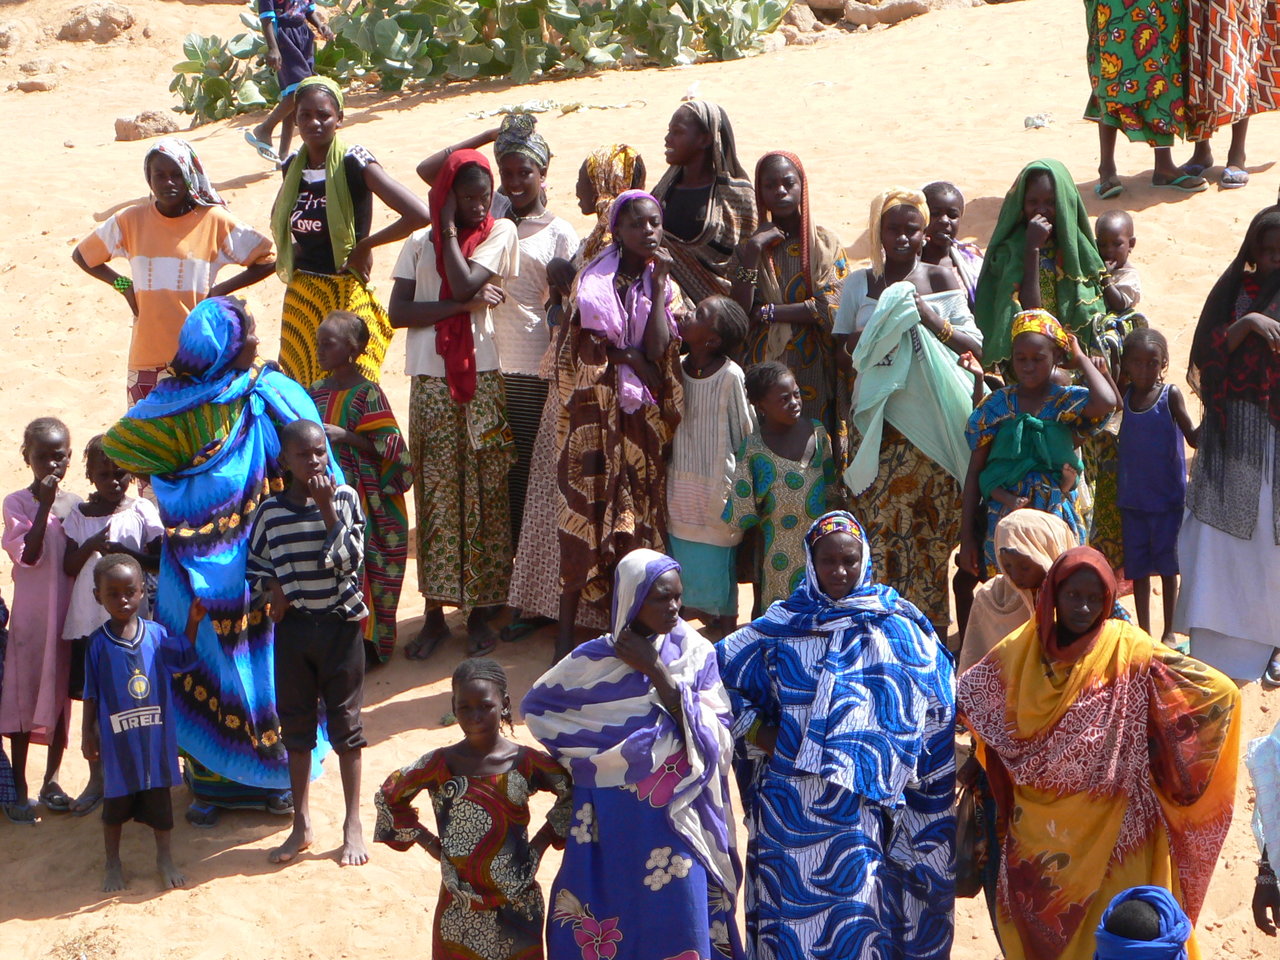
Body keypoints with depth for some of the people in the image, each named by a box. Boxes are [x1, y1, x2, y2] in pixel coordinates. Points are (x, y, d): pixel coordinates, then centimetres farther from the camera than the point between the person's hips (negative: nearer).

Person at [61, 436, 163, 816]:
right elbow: (69, 567, 1)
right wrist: (90, 546, -18)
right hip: (86, 622, 2)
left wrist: (124, 552, -20)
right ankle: (97, 780, 19)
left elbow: (159, 561, -4)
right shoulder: (78, 514, 5)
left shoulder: (142, 510, -1)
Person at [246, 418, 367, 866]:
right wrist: (272, 590, -8)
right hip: (293, 625, 2)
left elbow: (349, 558, -16)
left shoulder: (344, 498, -6)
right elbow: (254, 566, 10)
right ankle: (301, 824, 22)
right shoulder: (271, 511, -1)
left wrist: (327, 509, -19)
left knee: (345, 720, 4)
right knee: (296, 723, 10)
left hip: (339, 623, -2)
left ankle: (353, 825, 15)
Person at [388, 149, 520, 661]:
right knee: (436, 496, 2)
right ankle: (435, 614, 9)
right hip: (431, 384, 1)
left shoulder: (500, 234, 2)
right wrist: (465, 304, -12)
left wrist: (449, 230, -4)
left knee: (484, 495, 1)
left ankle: (481, 613, 10)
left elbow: (464, 283, -14)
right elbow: (398, 312, -4)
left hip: (483, 382, -1)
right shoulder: (420, 245, 7)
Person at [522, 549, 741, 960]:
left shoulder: (695, 653, -4)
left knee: (677, 927, 4)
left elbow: (716, 734, -12)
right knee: (616, 922, 7)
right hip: (614, 817, 0)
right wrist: (588, 754, 0)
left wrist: (657, 672, -16)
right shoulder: (596, 660, -7)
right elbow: (535, 704, 6)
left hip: (678, 816, 1)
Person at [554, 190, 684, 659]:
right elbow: (585, 348, -4)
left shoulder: (665, 285, 7)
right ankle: (567, 631, -5)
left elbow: (658, 350, -10)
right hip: (595, 414, -2)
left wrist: (659, 284, -10)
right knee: (585, 514, -8)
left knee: (638, 520, 1)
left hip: (643, 421, 2)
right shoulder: (592, 280, 3)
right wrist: (635, 360, -11)